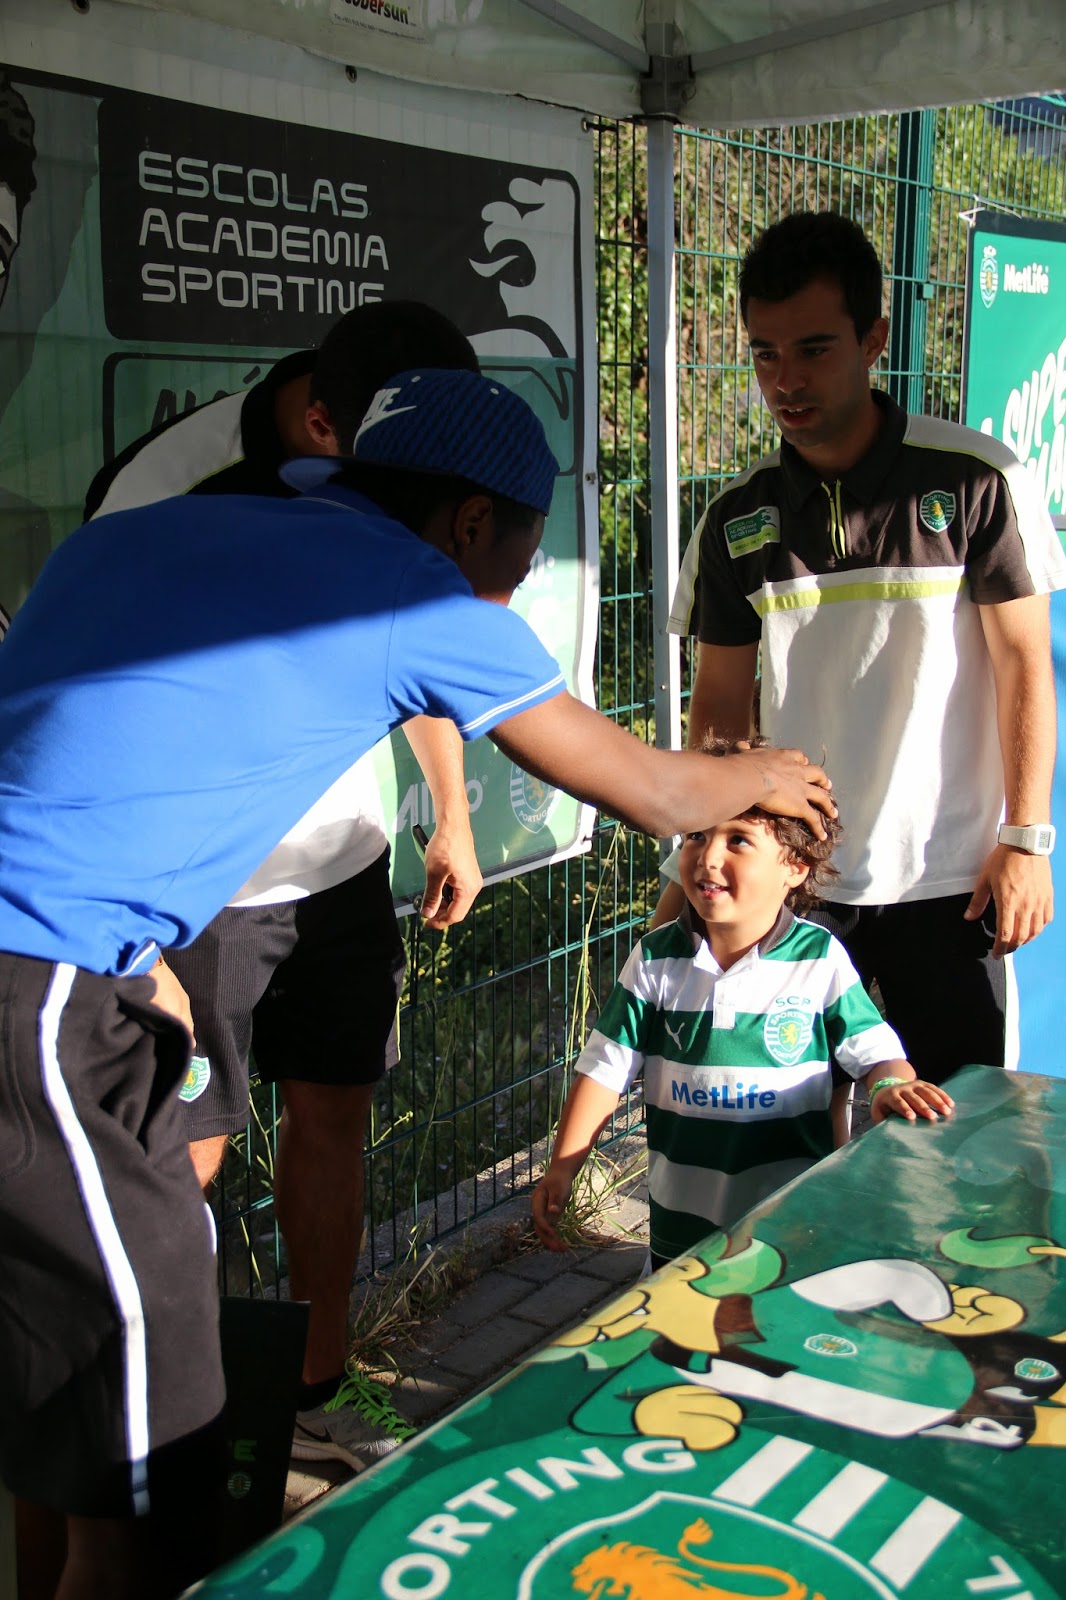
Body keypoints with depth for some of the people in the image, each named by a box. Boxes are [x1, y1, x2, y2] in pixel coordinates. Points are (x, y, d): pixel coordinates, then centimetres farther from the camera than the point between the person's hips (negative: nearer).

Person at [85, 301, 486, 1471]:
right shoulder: (168, 491, -22)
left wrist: (452, 822, 16)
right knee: (184, 1160, -2)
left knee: (333, 1117, 11)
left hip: (342, 860, 6)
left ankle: (313, 1401, 27)